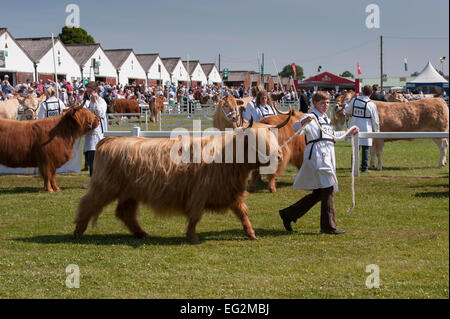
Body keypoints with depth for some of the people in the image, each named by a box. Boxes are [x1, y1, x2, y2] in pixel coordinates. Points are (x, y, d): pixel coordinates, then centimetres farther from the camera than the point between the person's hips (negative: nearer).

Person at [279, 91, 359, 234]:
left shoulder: (326, 119, 22)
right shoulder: (312, 117, -7)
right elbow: (295, 127, -24)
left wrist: (348, 133, 44)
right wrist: (304, 121, -45)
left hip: (327, 157, 10)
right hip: (316, 156, -10)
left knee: (318, 193, 12)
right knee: (328, 189, -9)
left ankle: (288, 214, 19)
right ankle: (328, 226, -2)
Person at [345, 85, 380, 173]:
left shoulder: (354, 101, -1)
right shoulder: (371, 105, -11)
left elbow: (347, 110, 18)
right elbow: (375, 119, -6)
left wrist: (346, 105, 42)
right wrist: (376, 130, 9)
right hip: (366, 129, -4)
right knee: (365, 149, 4)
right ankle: (364, 168, 5)